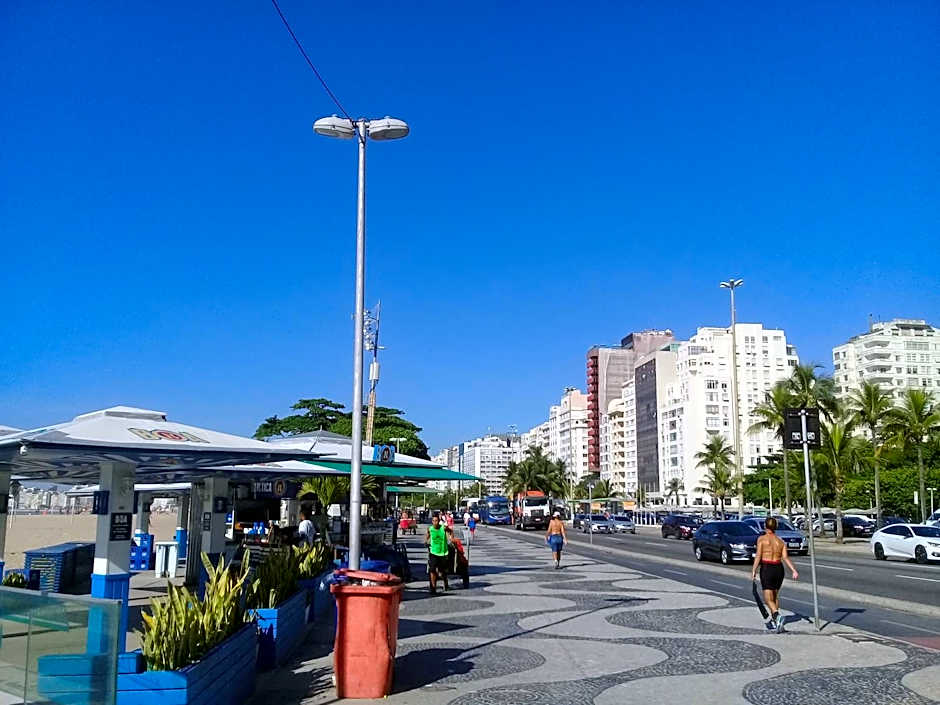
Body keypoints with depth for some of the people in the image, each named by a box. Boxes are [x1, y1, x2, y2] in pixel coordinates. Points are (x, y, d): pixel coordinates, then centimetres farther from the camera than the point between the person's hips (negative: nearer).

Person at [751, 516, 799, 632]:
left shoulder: (762, 539, -3)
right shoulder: (781, 541, 9)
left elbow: (758, 556, -11)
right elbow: (785, 557, -5)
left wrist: (753, 571, -11)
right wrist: (794, 571, -10)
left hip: (766, 569, -5)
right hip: (779, 568, 5)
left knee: (768, 599, -4)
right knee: (775, 596, 21)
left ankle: (777, 616, -30)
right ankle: (773, 621, 28)